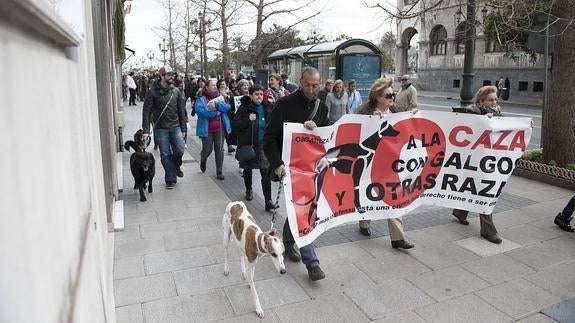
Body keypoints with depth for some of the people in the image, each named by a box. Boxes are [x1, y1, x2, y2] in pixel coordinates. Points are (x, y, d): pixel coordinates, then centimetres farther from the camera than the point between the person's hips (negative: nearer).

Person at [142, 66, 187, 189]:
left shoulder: (176, 91, 6)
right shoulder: (153, 91, -5)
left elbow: (181, 110, 9)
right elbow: (146, 111, -7)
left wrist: (183, 128, 6)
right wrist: (146, 130, -13)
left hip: (175, 127, 2)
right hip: (160, 129, -2)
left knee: (180, 150, -9)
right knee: (165, 155, 3)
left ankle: (176, 165, 24)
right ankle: (170, 180, 16)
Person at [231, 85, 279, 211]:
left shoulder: (268, 107, 1)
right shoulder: (244, 108, -6)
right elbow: (234, 125, -11)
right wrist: (248, 120, -22)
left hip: (263, 145, 0)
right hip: (247, 144, 0)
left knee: (266, 173, -8)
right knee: (247, 169, 19)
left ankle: (268, 201, -5)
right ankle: (249, 190, 47)